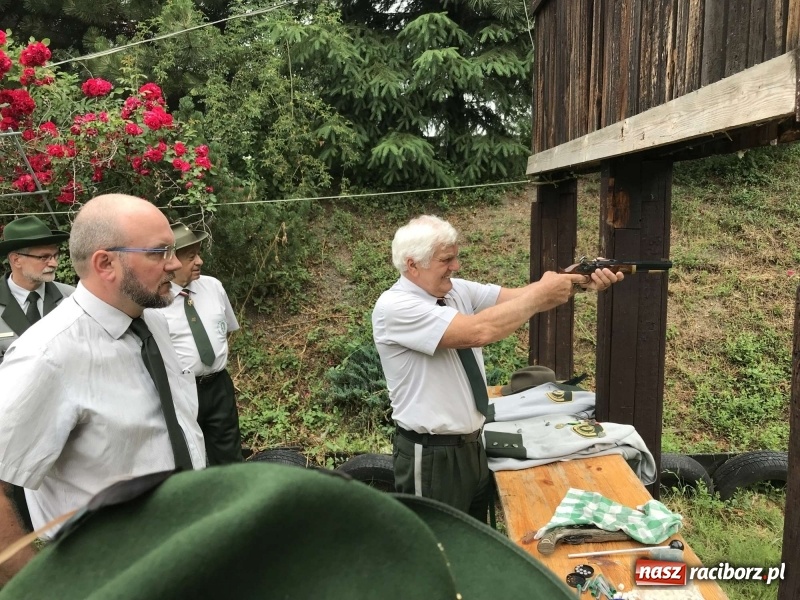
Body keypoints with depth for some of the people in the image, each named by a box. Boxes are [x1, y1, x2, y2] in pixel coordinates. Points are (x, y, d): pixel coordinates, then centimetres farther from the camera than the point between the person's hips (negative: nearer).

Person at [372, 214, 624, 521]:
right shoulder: (393, 307, -21)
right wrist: (543, 291, -22)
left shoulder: (458, 290, 3)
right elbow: (479, 331, -30)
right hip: (431, 457, -8)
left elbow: (518, 297, -6)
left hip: (472, 446, 8)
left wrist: (579, 283, -21)